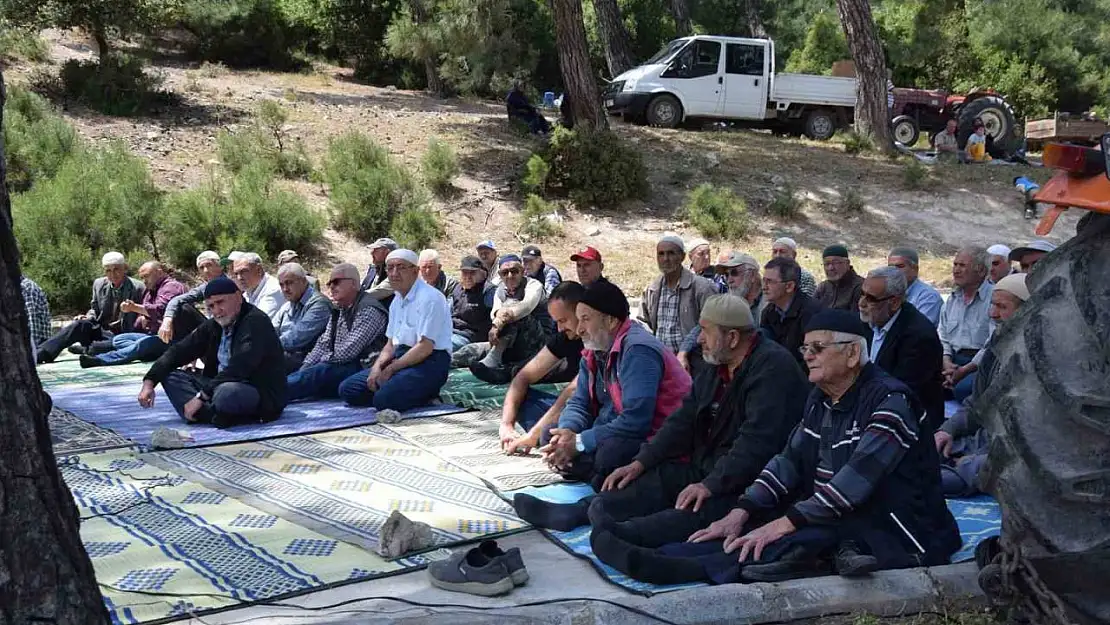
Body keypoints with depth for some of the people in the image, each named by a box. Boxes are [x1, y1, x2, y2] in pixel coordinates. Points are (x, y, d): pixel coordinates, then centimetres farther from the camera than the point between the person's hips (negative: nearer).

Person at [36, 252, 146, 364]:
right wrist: (87, 318, -2)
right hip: (101, 332, 4)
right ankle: (39, 353, -31)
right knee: (79, 324, -24)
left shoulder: (138, 288, -6)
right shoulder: (99, 284, 10)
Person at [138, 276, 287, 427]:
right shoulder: (212, 326, 10)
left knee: (227, 392, -41)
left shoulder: (256, 322, -15)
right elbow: (179, 351, 10)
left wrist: (201, 396, -25)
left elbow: (238, 368, -25)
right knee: (171, 376, -2)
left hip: (262, 394, -9)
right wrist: (149, 382, -4)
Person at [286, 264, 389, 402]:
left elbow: (348, 351, -19)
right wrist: (305, 367, 2)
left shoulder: (369, 309, -12)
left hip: (359, 368, -10)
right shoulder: (337, 310, 20)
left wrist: (321, 361, -9)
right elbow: (322, 344, 18)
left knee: (316, 374, -32)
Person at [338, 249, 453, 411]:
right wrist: (377, 367, -3)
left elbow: (425, 347, -19)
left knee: (384, 398, -32)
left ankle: (429, 394, -5)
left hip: (429, 362, -9)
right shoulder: (396, 302, 17)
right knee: (347, 389, -4)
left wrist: (390, 369, -15)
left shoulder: (429, 298, -12)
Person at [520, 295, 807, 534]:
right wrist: (641, 462, 5)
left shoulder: (773, 368, -16)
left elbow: (757, 441, -25)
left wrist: (711, 485, -28)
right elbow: (684, 421, 16)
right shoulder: (715, 368, 15)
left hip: (749, 481, -10)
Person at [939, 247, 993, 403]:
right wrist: (947, 364, -2)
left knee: (963, 388, -37)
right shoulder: (952, 299, 20)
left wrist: (964, 370, -18)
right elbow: (942, 338, 20)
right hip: (955, 362, 6)